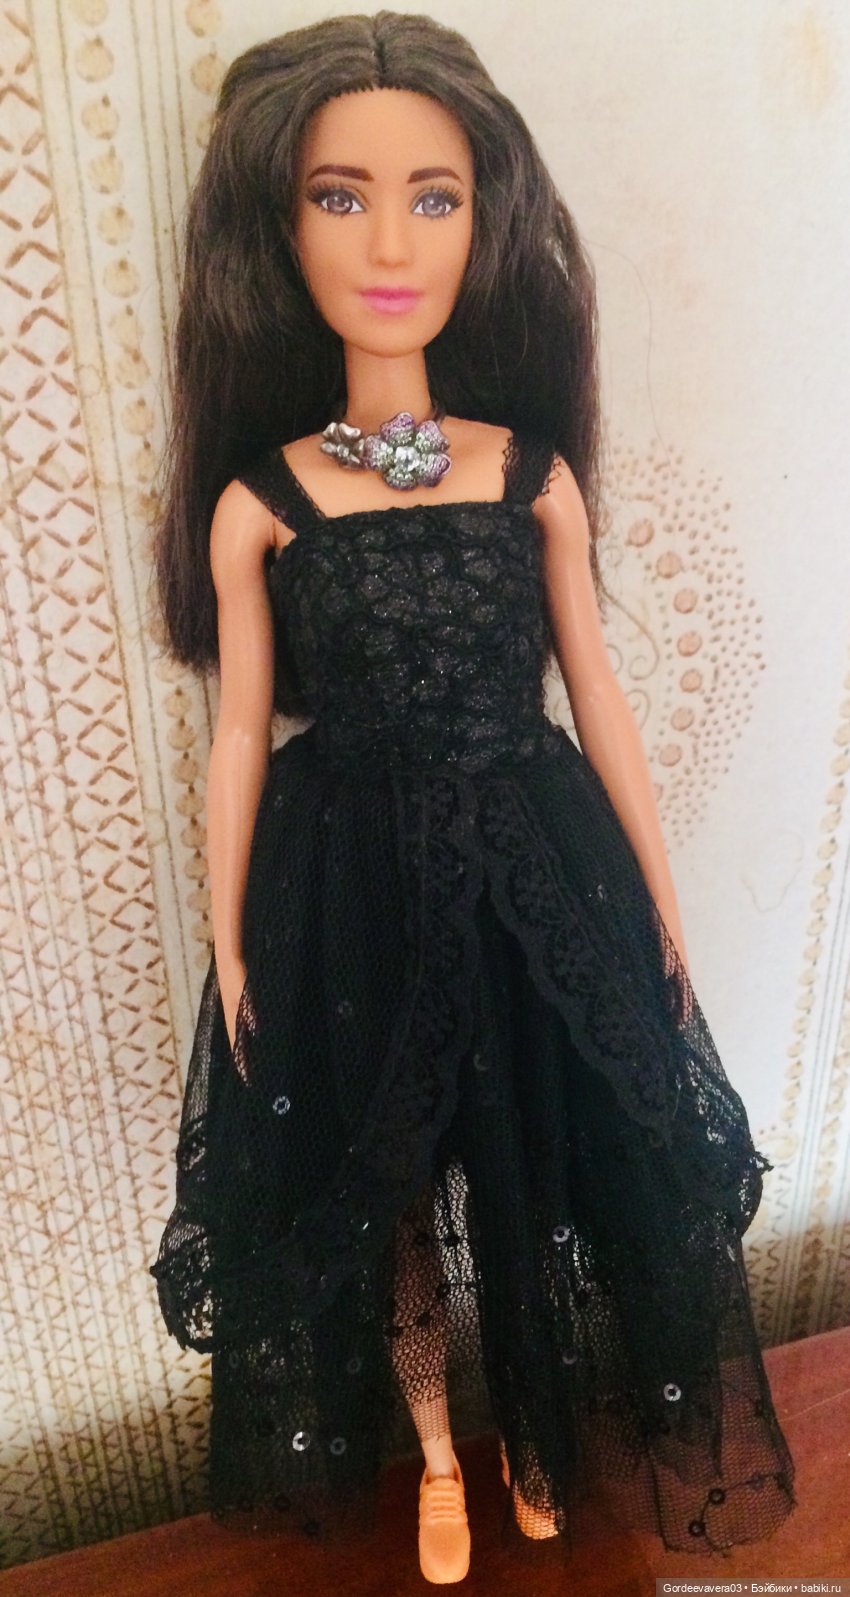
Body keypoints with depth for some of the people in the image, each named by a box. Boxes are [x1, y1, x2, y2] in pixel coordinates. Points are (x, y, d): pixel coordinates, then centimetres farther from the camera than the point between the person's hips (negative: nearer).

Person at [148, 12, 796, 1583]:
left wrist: (665, 910, 5)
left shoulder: (533, 469, -1)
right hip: (350, 897, 0)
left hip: (539, 882, 2)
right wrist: (229, 947, 2)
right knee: (380, 1192, 17)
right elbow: (241, 733, -1)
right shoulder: (256, 497, -4)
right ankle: (436, 1455, 49)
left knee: (552, 1169, 17)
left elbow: (597, 696, 2)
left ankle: (537, 1434, 51)